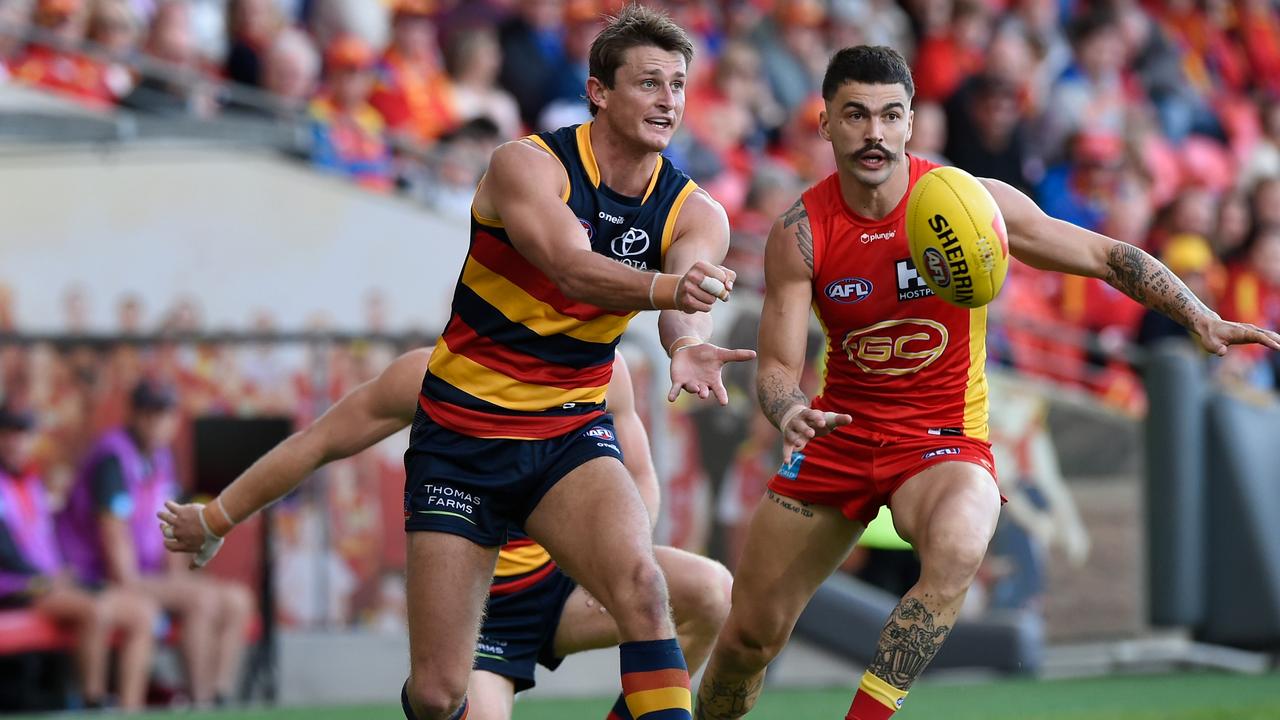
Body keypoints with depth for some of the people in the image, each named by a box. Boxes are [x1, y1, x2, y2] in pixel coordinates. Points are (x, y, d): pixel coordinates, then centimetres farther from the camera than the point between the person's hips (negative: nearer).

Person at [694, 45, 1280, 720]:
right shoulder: (801, 234, -10)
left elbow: (1107, 256, -5)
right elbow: (777, 365, -8)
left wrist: (1203, 320, -16)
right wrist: (790, 413, -32)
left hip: (942, 437, -2)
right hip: (841, 431, 2)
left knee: (955, 550, -37)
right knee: (752, 631, 5)